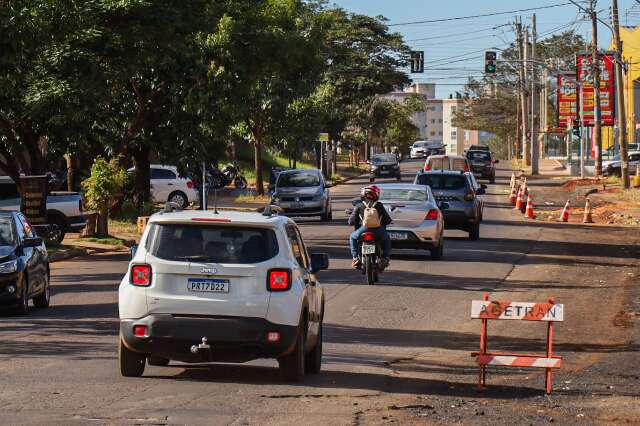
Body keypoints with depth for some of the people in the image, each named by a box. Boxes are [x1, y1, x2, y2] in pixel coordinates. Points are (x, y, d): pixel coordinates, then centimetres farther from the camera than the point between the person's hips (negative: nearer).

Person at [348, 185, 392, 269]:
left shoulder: (359, 207, 14)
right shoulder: (379, 205, 16)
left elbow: (351, 221, 14)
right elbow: (388, 220, 16)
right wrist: (383, 223, 40)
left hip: (364, 229, -1)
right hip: (378, 230, 1)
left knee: (352, 237, 31)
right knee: (387, 239, 34)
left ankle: (355, 258, 16)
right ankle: (385, 258, 17)